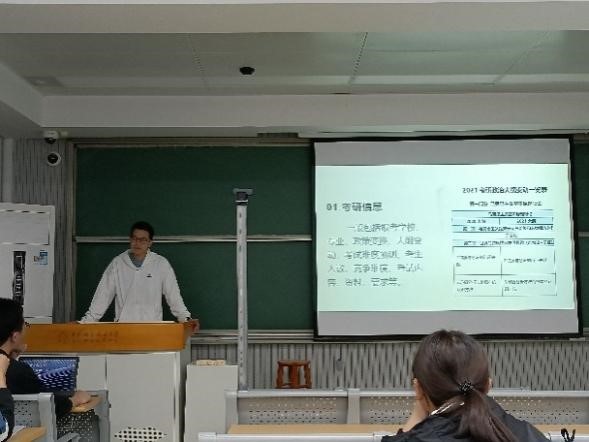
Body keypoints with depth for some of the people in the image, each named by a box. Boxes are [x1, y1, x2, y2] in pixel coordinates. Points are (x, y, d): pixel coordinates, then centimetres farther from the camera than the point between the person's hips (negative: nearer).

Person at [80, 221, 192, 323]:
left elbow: (173, 294, 2)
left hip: (153, 326, -1)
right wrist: (88, 320, 2)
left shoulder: (161, 264, 1)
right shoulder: (117, 263, 4)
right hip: (123, 325, 1)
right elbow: (103, 294, 6)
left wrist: (184, 318, -6)